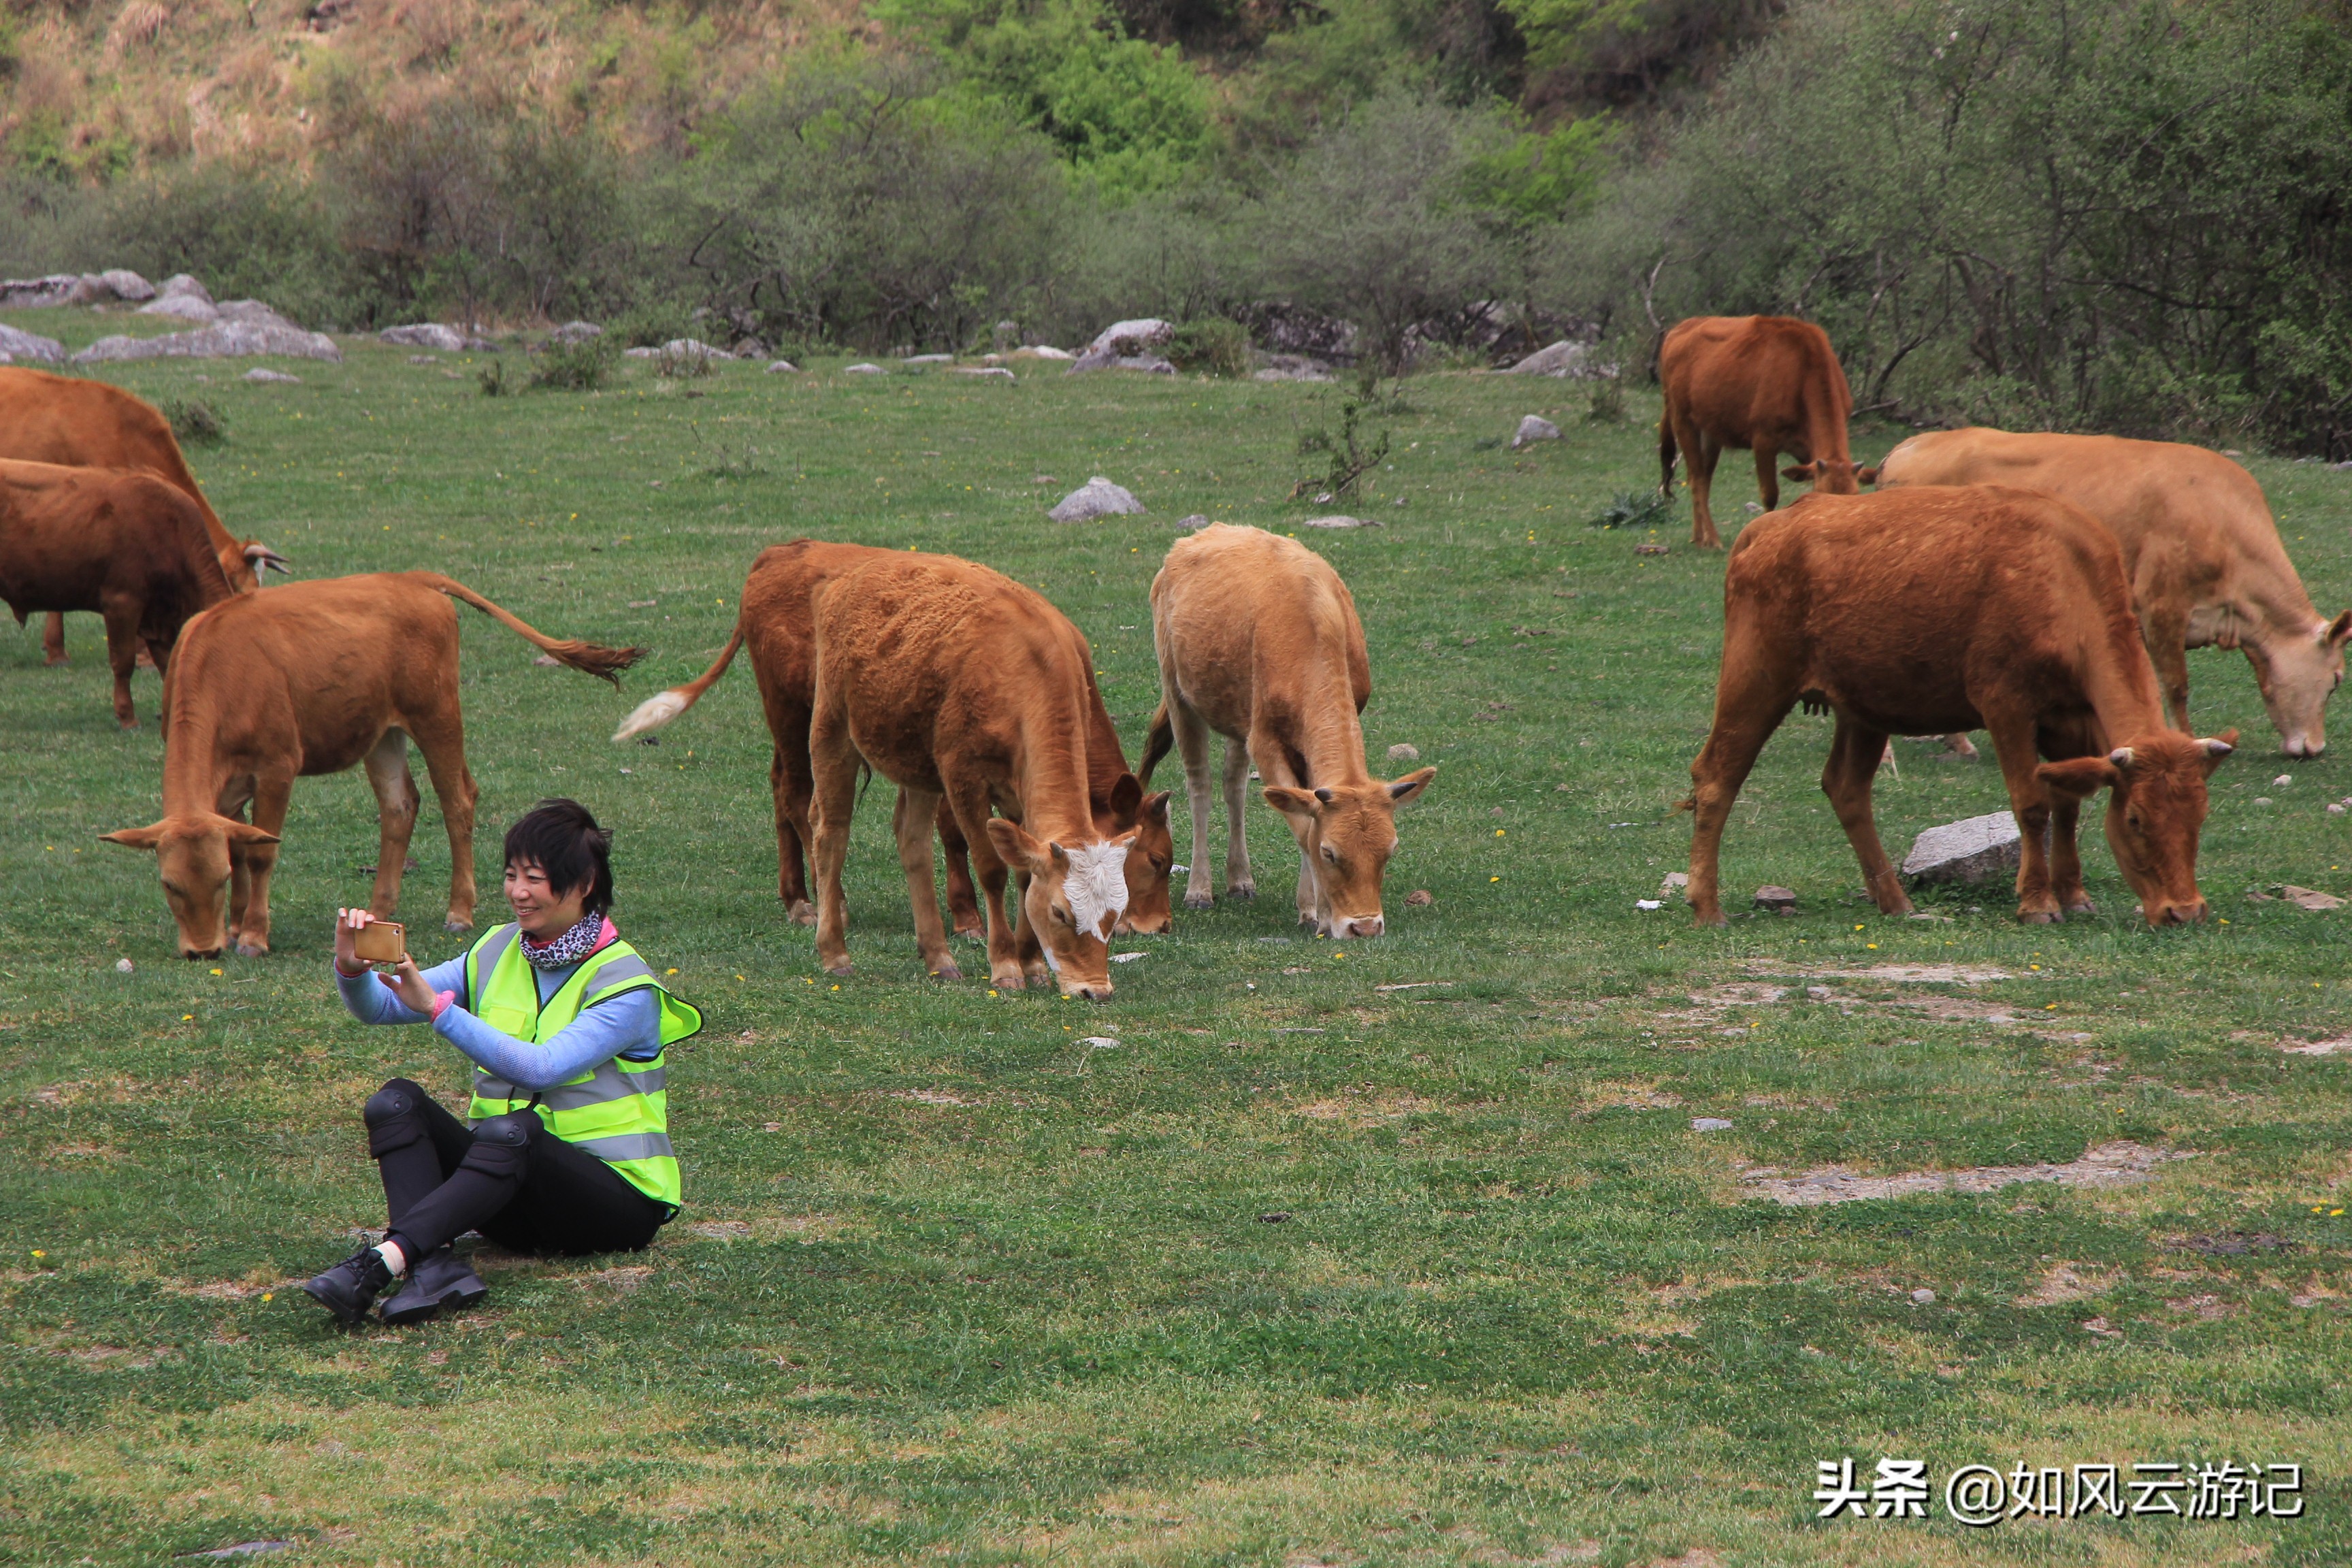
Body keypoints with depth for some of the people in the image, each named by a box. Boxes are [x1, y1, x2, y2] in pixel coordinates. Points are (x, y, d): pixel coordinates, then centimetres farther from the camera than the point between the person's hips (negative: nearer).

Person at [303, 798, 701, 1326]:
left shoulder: (625, 984, -9)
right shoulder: (498, 954, 9)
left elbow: (543, 1068, -24)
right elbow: (379, 1008, 4)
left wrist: (437, 1008, -30)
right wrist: (352, 969, -19)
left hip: (616, 1197, -6)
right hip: (511, 1178, 6)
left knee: (510, 1131, -36)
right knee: (396, 1103, -17)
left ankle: (384, 1262, -53)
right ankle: (437, 1268, -40)